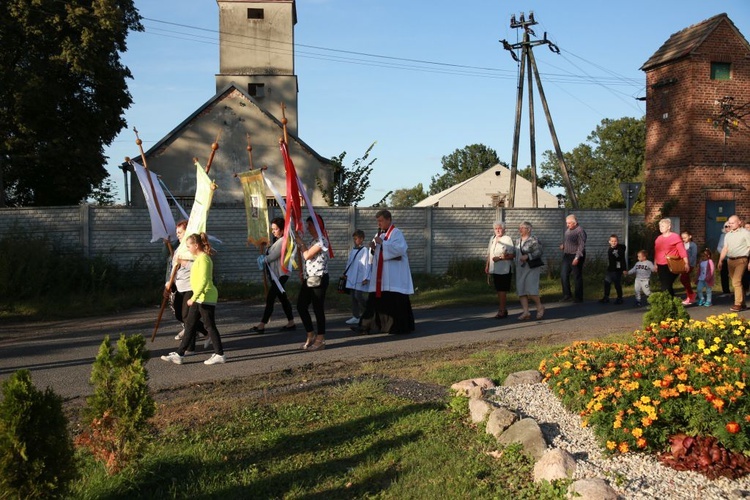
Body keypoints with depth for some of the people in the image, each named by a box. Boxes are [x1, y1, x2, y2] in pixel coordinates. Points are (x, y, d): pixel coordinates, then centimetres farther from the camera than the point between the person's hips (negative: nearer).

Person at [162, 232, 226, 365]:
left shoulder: (203, 259, -17)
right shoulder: (199, 258, 14)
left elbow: (204, 280, -25)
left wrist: (194, 297, -26)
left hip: (206, 298, -10)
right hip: (200, 298, 10)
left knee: (210, 326, -3)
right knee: (189, 325, 10)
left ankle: (219, 355, 6)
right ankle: (179, 354, 14)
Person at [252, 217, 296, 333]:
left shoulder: (284, 241, -15)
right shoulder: (275, 240, 16)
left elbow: (273, 256, -18)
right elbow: (269, 255, 16)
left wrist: (263, 260, -4)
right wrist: (264, 259, -3)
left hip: (280, 274, -10)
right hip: (274, 274, 10)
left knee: (270, 298, -10)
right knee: (283, 298, 12)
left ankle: (262, 325, -9)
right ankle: (291, 322, 18)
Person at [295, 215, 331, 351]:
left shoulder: (321, 241, -12)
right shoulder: (312, 241, 16)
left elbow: (307, 255, -17)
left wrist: (300, 242, -8)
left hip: (318, 279, -9)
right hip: (308, 279, 9)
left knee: (318, 309, -3)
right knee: (301, 306, 8)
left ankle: (320, 340, 6)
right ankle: (311, 335, 19)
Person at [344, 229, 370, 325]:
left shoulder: (364, 250, -10)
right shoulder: (352, 250, 13)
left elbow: (367, 264, -13)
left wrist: (366, 278, -16)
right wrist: (346, 273, 18)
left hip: (360, 278, -7)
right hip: (352, 278, 8)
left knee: (358, 296, -12)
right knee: (353, 297, 7)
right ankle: (356, 317, 13)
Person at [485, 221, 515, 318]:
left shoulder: (507, 239, -7)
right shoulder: (492, 239, 14)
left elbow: (512, 255, -12)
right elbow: (489, 254, 20)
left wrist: (500, 258, -18)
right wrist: (487, 266, 14)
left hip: (504, 269, -6)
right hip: (494, 269, 7)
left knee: (502, 290, -6)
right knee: (498, 290, 9)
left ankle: (502, 310, -3)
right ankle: (503, 309, 17)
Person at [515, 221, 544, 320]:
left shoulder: (533, 240, -7)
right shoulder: (518, 241, 16)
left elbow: (538, 252, -16)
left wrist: (527, 256, -27)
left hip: (531, 268, -7)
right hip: (520, 268, 7)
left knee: (530, 290, -13)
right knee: (521, 290, -1)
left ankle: (540, 307, 11)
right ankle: (526, 312, 0)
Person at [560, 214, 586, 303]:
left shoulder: (580, 231, -15)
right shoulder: (568, 230, 12)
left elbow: (581, 246, -19)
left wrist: (577, 258, -25)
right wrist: (562, 245, 4)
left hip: (576, 256, -8)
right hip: (567, 256, 8)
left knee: (577, 277, 1)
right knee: (563, 275, 5)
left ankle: (578, 298, 10)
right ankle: (567, 296, 13)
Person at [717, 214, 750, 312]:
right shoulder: (728, 235, 14)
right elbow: (725, 248, 17)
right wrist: (720, 261, 11)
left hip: (740, 260, -6)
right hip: (730, 260, 6)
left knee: (736, 282, -15)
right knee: (735, 282, 8)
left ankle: (738, 304, -12)